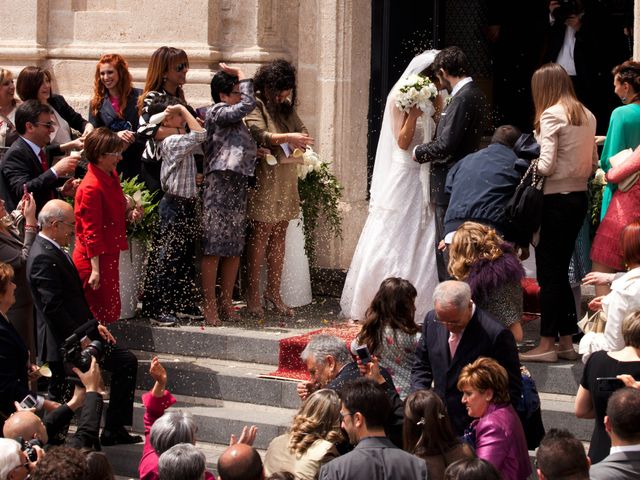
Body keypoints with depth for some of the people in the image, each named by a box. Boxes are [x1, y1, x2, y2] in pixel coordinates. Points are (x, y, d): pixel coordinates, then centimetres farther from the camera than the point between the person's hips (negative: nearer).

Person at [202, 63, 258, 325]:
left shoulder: (234, 119, 19)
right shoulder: (217, 112, -8)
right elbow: (248, 104, -18)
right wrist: (242, 76, -8)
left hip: (238, 187, 9)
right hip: (219, 185, -9)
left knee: (234, 249, 10)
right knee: (213, 249, -5)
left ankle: (226, 304, 16)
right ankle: (210, 306, -3)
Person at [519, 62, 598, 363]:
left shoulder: (550, 115, -13)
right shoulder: (587, 116, 10)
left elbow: (546, 166, -17)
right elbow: (593, 163, 14)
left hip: (556, 200, -7)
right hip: (579, 197, 7)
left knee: (548, 271, -1)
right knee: (561, 269, 15)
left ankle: (547, 344, 1)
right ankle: (566, 341, 17)